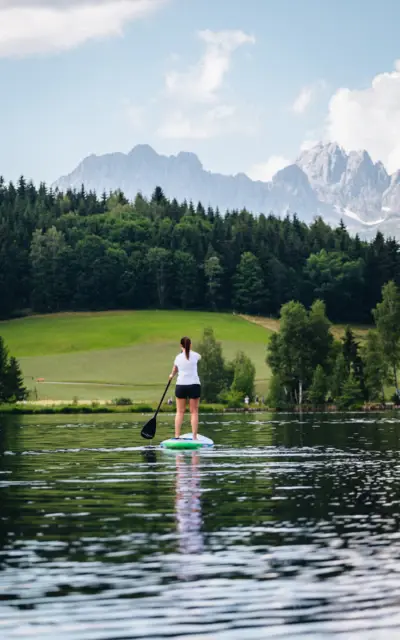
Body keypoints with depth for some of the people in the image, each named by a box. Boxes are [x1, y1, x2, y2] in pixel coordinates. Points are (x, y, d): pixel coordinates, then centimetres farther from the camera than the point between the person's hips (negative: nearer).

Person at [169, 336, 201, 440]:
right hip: (194, 385, -1)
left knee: (180, 411, 6)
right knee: (194, 412, 2)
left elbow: (174, 370, 22)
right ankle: (194, 437, -2)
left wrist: (172, 375, 45)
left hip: (181, 385, 1)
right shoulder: (195, 355, -1)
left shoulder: (178, 357, 3)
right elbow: (200, 357, 26)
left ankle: (177, 435, 2)